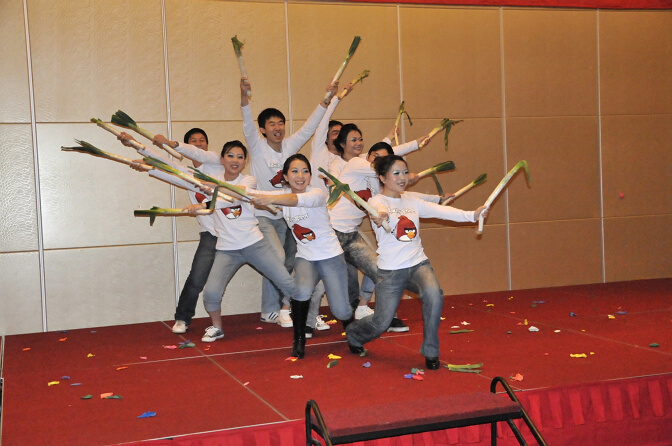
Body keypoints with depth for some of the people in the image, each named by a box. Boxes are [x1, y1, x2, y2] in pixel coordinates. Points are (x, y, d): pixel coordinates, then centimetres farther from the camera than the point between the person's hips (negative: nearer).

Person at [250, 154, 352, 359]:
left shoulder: (317, 194, -17)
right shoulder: (282, 195, 0)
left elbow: (300, 199, -40)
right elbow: (249, 194, -11)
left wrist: (271, 199, -57)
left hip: (330, 256, -3)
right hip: (305, 257, 3)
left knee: (341, 312, -6)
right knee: (302, 290, -31)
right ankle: (299, 339, -8)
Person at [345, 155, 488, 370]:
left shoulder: (411, 201, 9)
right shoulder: (377, 201, -5)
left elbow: (440, 211, -3)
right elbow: (380, 210, -30)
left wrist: (471, 215, -17)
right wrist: (381, 216, -55)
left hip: (418, 263, 4)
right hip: (390, 270, -3)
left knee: (434, 295, -27)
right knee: (381, 322, 1)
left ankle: (430, 352, -9)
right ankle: (353, 334, 36)